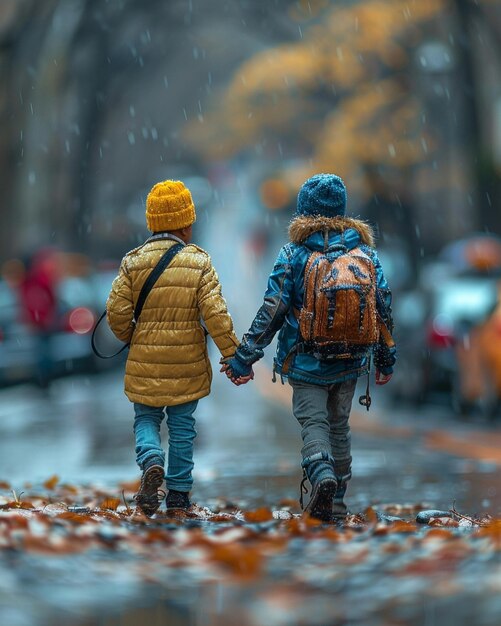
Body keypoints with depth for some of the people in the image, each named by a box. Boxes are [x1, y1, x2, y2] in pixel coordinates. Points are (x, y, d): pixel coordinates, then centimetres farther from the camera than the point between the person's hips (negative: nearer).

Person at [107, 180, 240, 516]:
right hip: (188, 364, 0)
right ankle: (179, 493, 14)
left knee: (146, 418, 14)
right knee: (182, 425, 12)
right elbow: (215, 313, -12)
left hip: (145, 362, 0)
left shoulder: (133, 262, -4)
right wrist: (233, 354, -6)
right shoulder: (200, 262, -6)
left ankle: (152, 464, -15)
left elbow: (117, 311, -6)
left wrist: (130, 338, 15)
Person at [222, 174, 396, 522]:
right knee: (339, 425, 16)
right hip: (351, 362, 4)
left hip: (307, 361, -3)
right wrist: (386, 359, 17)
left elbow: (272, 311, -10)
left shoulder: (295, 254, -9)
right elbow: (384, 307, 6)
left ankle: (322, 474, -30)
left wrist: (243, 358, -4)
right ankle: (338, 500, 19)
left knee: (314, 423, -2)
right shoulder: (365, 251, 1)